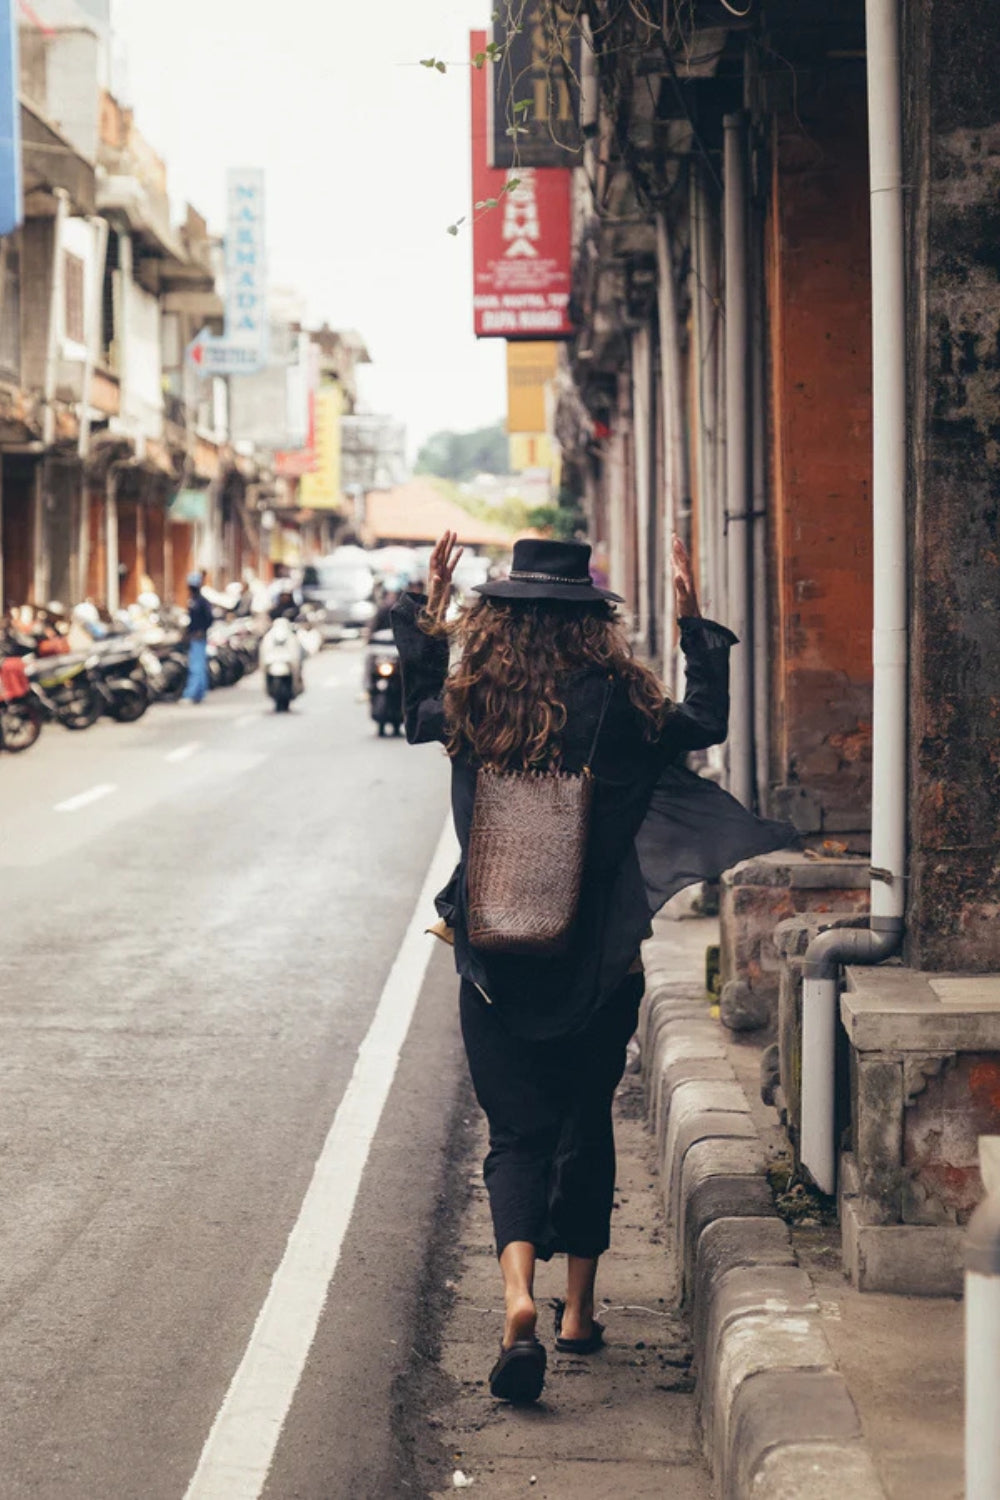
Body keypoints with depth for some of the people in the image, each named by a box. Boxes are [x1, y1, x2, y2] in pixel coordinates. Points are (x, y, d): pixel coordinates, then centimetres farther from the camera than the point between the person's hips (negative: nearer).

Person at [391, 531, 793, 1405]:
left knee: (517, 1134, 3)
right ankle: (579, 1308, 25)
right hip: (600, 964, 0)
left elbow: (416, 706, 18)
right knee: (586, 1125, 17)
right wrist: (697, 626, 17)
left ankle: (519, 1295, -20)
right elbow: (707, 723, 10)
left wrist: (423, 612, 25)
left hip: (496, 963, 0)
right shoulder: (624, 708, -9)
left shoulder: (469, 710, -6)